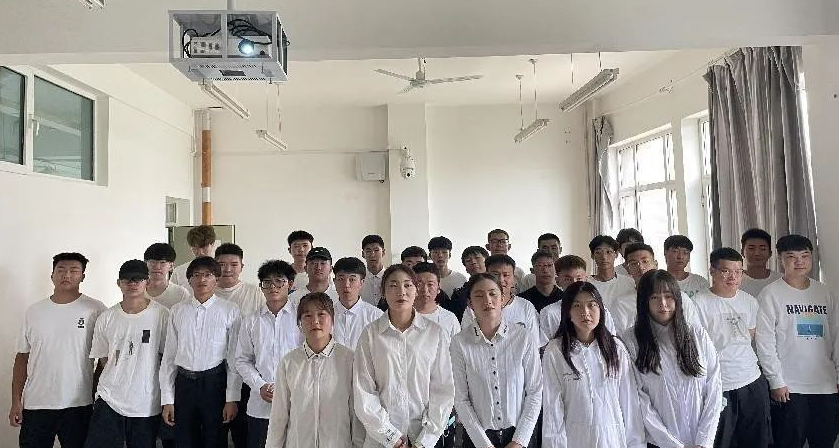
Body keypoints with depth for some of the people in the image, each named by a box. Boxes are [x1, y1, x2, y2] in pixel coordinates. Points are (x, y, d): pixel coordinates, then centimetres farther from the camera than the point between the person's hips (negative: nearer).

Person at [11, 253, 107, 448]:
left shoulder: (96, 309, -4)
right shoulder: (34, 311, 5)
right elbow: (22, 357, 9)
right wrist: (16, 401, 5)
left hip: (79, 404, -2)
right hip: (35, 404, 2)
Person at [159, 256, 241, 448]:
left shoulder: (230, 311, -4)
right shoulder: (177, 311, 5)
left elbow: (234, 358, -4)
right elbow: (169, 356, 7)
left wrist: (232, 399, -7)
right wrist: (167, 400, 5)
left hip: (215, 382, -2)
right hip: (184, 382, 3)